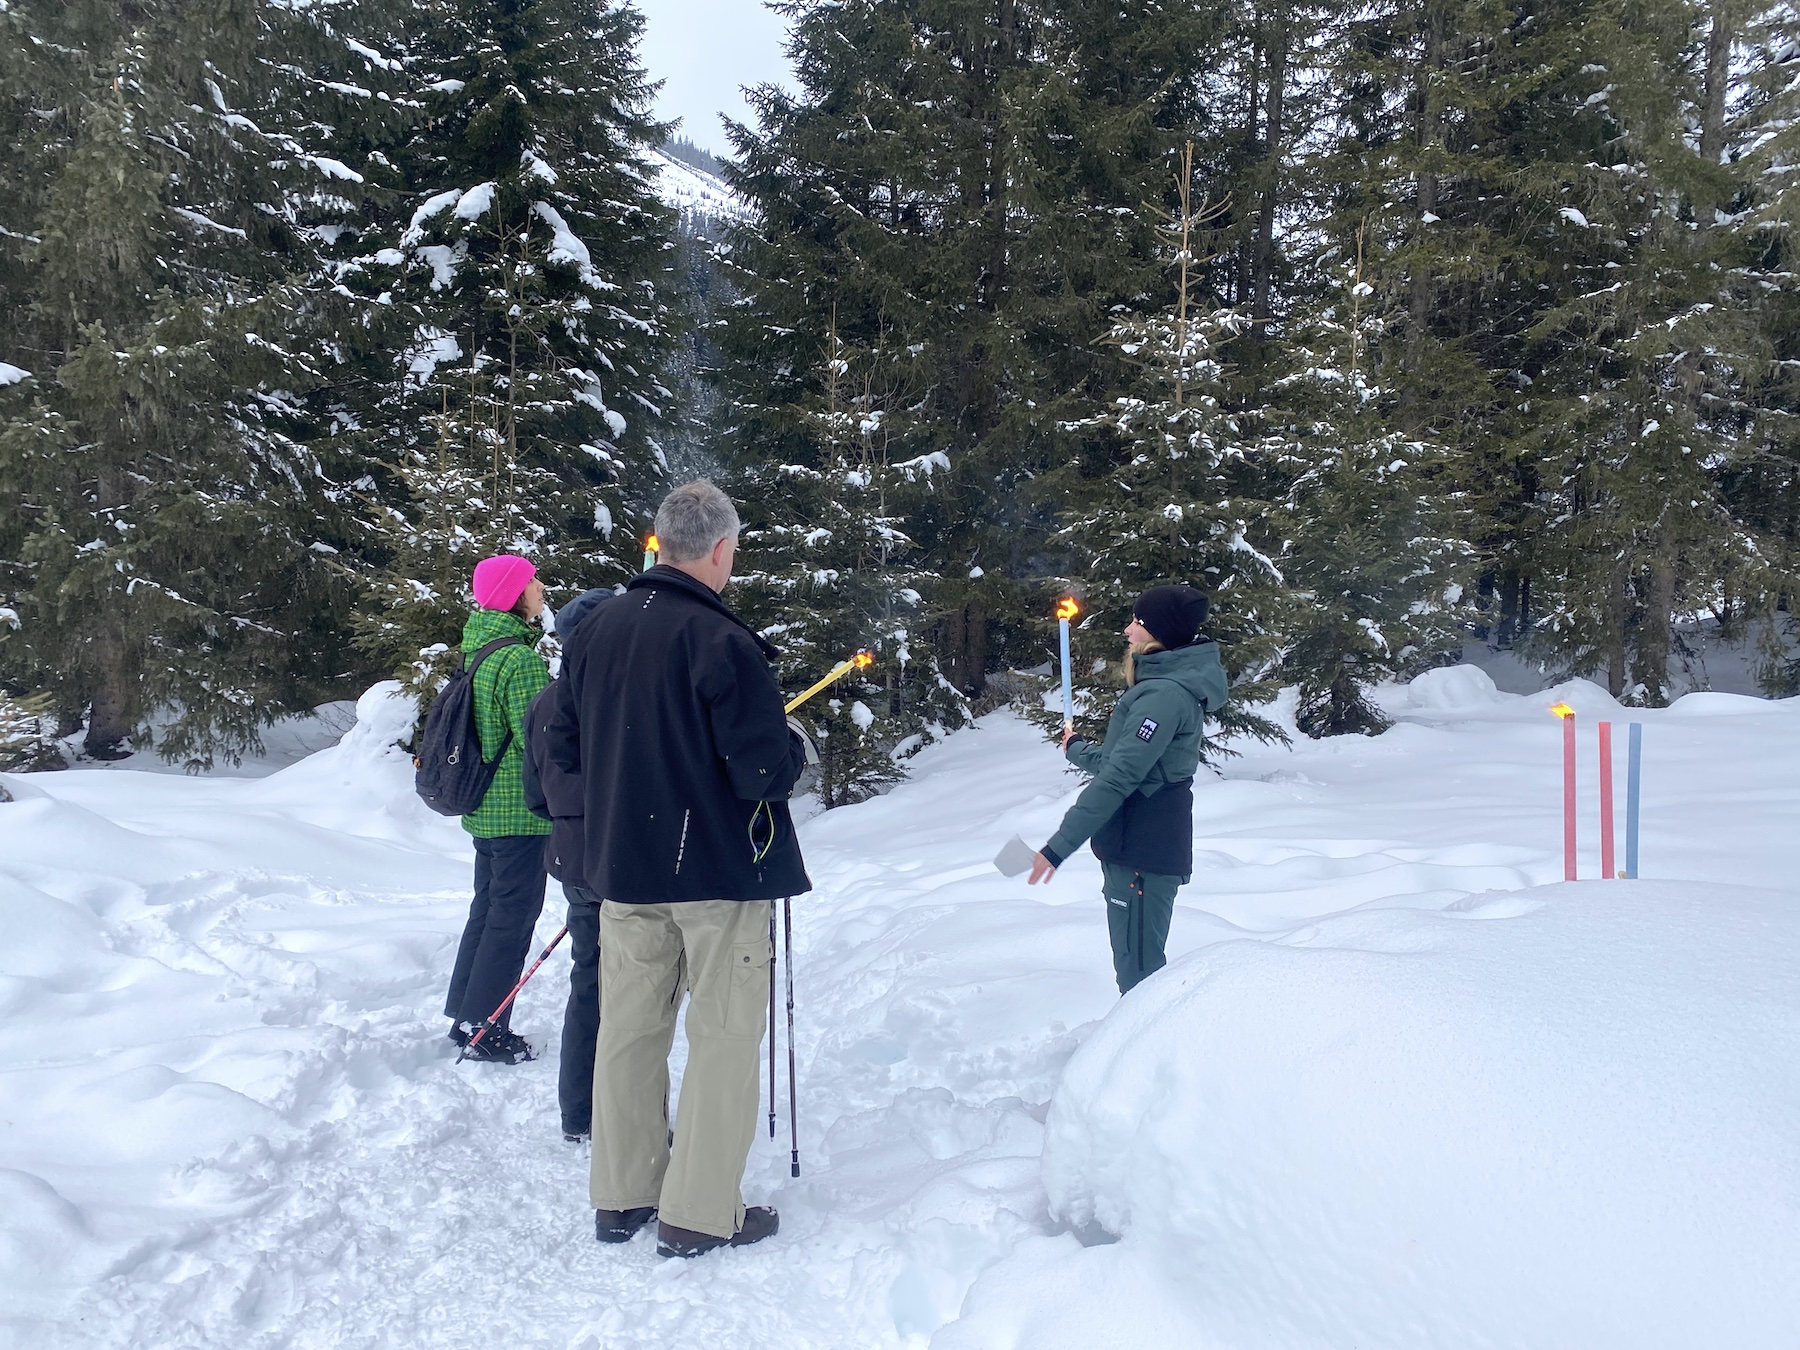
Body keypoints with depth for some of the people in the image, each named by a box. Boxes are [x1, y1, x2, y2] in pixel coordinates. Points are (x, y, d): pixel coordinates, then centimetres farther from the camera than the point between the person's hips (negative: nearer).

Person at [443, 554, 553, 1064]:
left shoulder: (477, 648, 10)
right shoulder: (520, 658, -19)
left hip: (484, 806, 10)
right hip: (520, 811, -9)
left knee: (488, 907, 19)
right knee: (514, 913, 0)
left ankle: (465, 1015, 28)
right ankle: (483, 1027, 6)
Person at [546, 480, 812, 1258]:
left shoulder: (596, 630, 2)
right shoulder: (723, 642, -19)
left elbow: (564, 747, 11)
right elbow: (765, 772, -20)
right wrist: (796, 743, 1)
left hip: (623, 866, 6)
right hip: (721, 869, -6)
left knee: (629, 1029, 15)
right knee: (723, 1035, 5)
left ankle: (620, 1196, 26)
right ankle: (700, 1213, 12)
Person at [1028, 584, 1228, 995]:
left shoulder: (1165, 694, -20)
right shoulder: (1166, 684, 12)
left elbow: (1118, 777, -24)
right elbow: (1123, 763, 19)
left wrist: (1059, 846, -24)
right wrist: (1077, 749, 35)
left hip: (1142, 854, -10)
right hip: (1141, 849, 10)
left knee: (1138, 971, -4)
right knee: (1139, 964, 18)